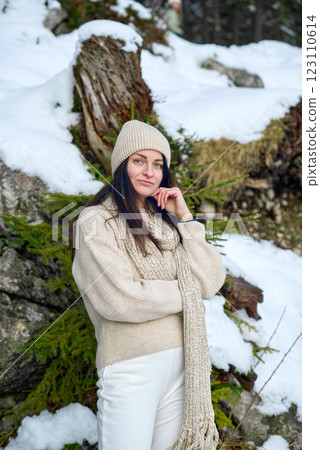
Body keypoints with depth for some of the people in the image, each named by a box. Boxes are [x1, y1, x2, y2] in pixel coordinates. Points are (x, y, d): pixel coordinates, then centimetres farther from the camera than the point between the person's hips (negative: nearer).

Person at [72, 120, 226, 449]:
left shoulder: (168, 222, 14)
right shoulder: (96, 221, -3)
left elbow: (210, 283, 2)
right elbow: (119, 299, -16)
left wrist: (184, 217, -1)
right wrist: (186, 292, -4)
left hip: (182, 361, 5)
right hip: (130, 365, -5)